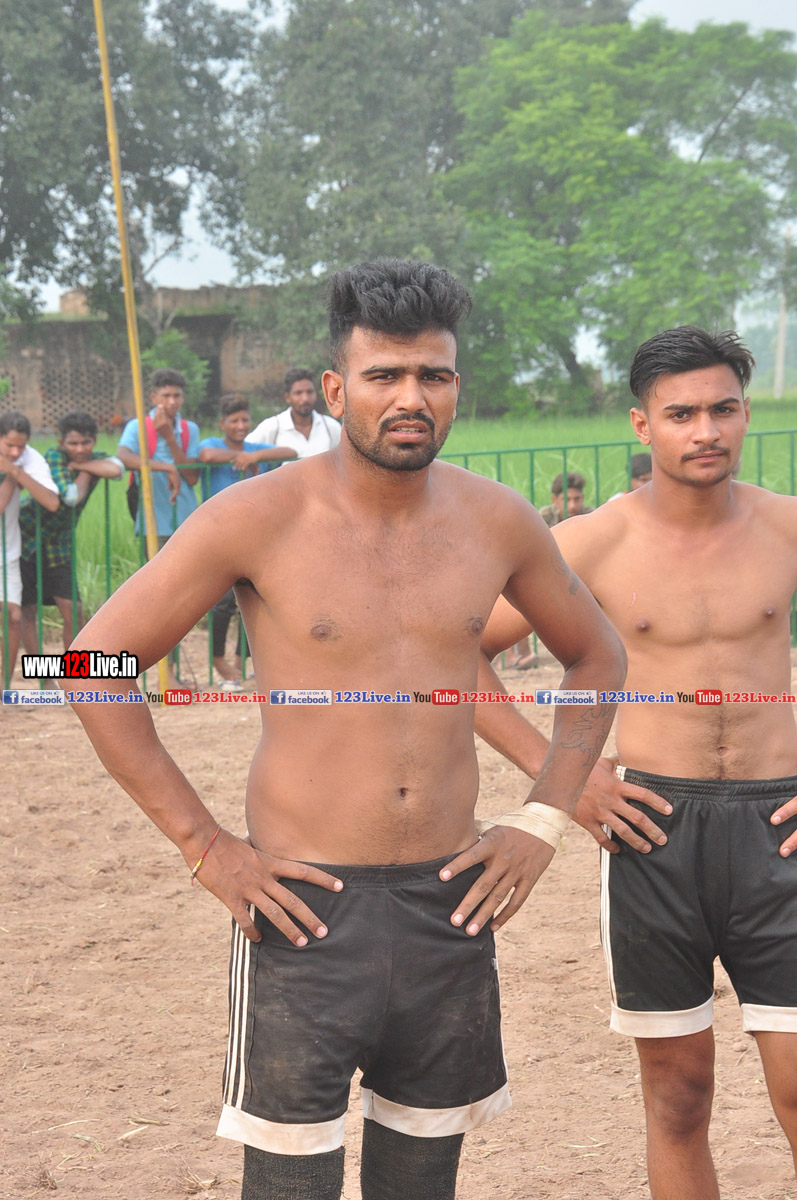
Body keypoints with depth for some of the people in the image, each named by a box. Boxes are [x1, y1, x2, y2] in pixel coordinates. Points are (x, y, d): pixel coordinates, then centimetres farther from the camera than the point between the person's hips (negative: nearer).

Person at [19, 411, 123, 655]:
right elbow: (70, 496, -31)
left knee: (73, 612, -1)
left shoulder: (96, 459, -2)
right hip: (26, 538, -4)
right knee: (28, 612, -3)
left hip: (59, 545, 5)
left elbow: (116, 469, -27)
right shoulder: (54, 456, -17)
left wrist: (77, 464, -23)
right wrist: (85, 473, -15)